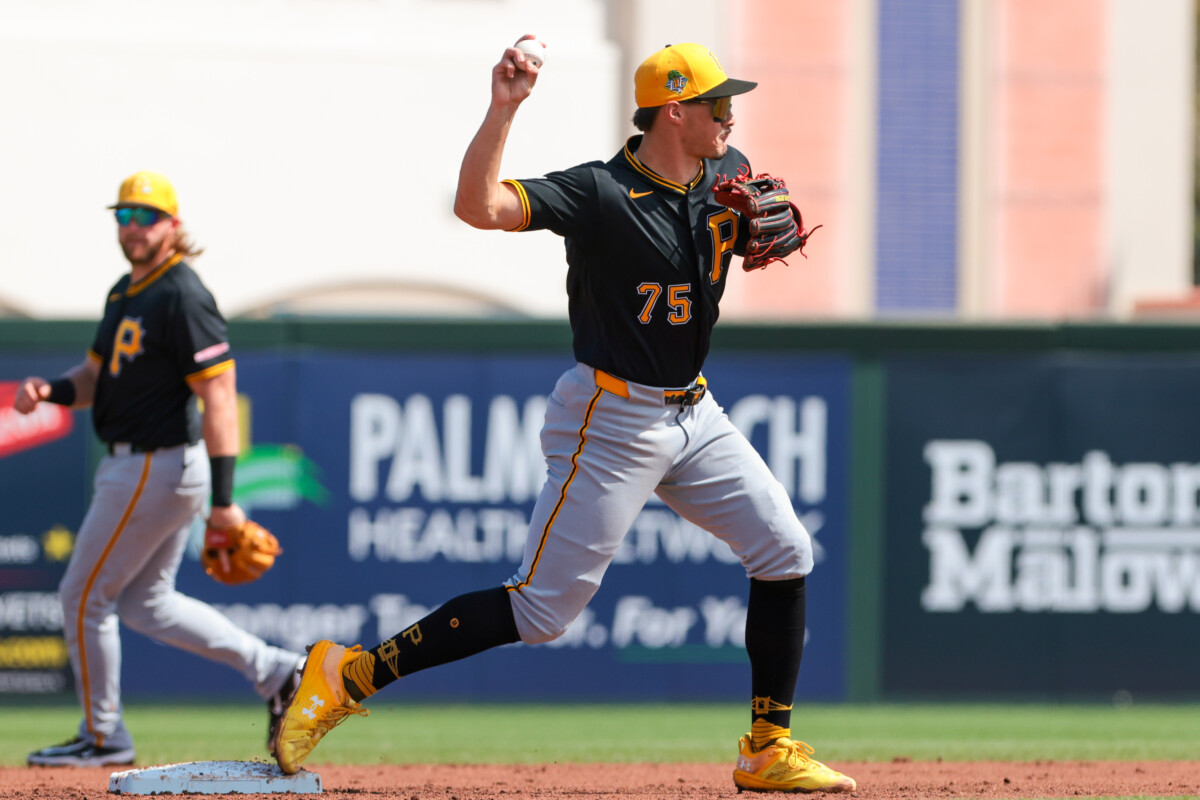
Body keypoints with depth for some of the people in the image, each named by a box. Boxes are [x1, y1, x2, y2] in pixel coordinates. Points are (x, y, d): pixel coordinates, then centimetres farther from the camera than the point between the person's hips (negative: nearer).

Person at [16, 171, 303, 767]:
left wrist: (223, 499, -26)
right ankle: (272, 669, 14)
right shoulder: (125, 293, 13)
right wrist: (51, 391, -5)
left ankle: (102, 736, 12)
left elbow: (219, 399, -22)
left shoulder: (182, 299, -18)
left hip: (155, 469, -10)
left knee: (84, 596, 0)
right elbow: (97, 376, 19)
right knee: (145, 602, 16)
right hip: (135, 466, 10)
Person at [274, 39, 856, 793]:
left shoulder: (727, 175, 2)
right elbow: (477, 206, -31)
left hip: (693, 414, 8)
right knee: (542, 608, -10)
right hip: (610, 422, -8)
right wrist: (503, 109, -42)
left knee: (786, 553, 2)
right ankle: (348, 675, -3)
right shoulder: (600, 193, -20)